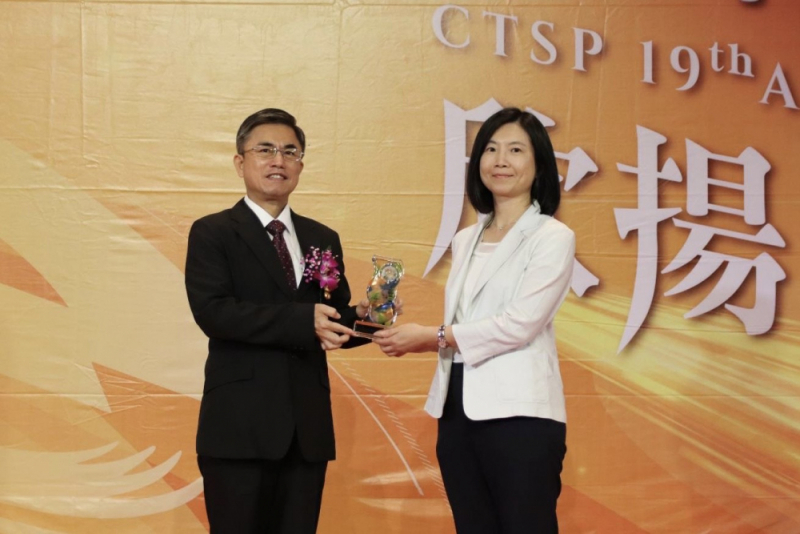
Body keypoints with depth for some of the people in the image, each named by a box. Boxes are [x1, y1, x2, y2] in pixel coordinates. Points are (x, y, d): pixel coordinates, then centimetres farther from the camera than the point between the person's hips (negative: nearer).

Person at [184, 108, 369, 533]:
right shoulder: (212, 233, -1)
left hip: (308, 427, 5)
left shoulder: (322, 239, 15)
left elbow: (333, 322, 16)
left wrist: (360, 316, -8)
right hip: (240, 427, -5)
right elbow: (212, 311, -16)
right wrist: (302, 321, -23)